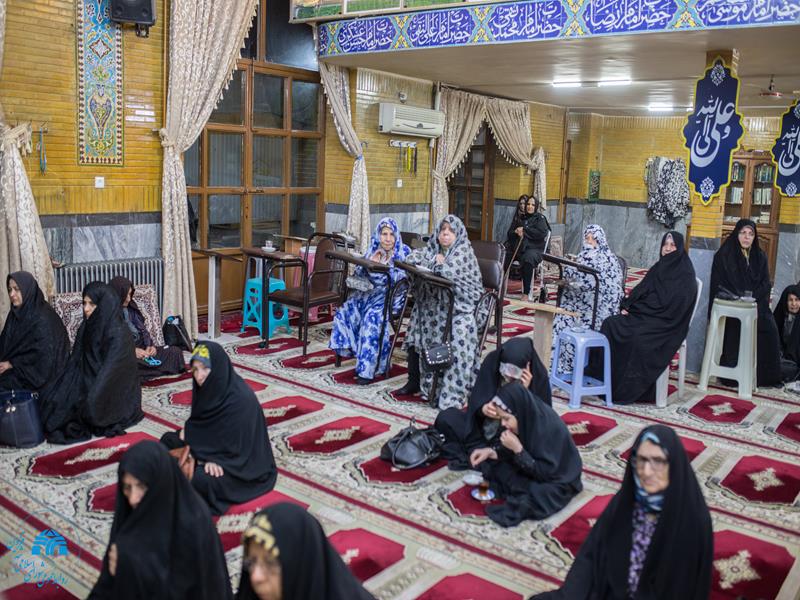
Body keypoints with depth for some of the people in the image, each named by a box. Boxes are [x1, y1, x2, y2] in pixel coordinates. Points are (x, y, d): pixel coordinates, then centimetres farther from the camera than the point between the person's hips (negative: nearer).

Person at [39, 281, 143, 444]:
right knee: (50, 397, -13)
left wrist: (88, 401, -25)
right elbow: (75, 363, 7)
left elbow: (108, 374, -24)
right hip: (88, 382, 7)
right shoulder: (87, 327, 4)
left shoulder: (118, 334, -20)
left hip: (114, 396, -7)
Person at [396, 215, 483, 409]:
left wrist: (434, 263, -5)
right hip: (433, 303, 6)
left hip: (459, 306, -6)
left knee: (458, 339, -29)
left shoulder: (463, 250, -6)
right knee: (415, 334, -9)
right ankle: (414, 381, 10)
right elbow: (412, 258, -3)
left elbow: (448, 271, -22)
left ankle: (452, 396, -25)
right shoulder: (434, 248, 11)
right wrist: (436, 261, -12)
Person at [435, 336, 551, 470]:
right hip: (485, 425, 3)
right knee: (445, 418, -15)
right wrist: (483, 408, -34)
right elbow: (476, 397, -11)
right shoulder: (492, 360, -15)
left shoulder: (539, 375, -19)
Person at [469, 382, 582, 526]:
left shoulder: (549, 427, -32)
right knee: (488, 463, -5)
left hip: (557, 481, -8)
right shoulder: (528, 417, -12)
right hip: (534, 467, 8)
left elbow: (545, 473, -27)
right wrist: (491, 451, -14)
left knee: (532, 497, -36)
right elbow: (513, 451, 2)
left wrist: (517, 449, -31)